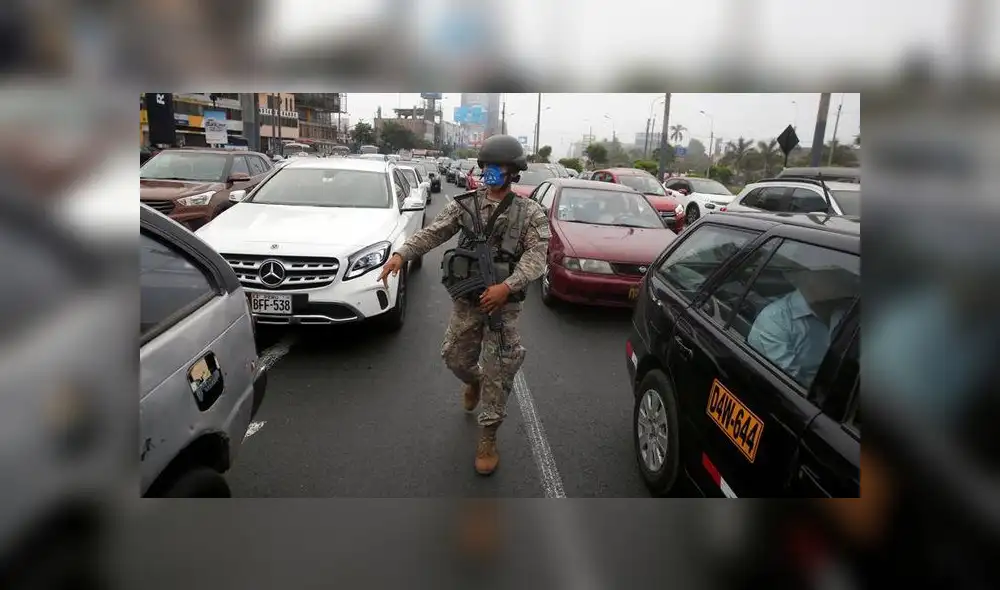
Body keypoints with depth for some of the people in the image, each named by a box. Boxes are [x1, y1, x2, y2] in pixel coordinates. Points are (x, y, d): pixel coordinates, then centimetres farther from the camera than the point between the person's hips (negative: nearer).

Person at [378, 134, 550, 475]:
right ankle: (474, 381, 51)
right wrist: (401, 254, -19)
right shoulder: (465, 204, 4)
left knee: (498, 373, 0)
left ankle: (488, 438, 16)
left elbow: (535, 257, -14)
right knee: (455, 359, 14)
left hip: (503, 303, -2)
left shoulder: (530, 213, -3)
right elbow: (432, 233, -3)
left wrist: (507, 286, -30)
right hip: (466, 300, 3)